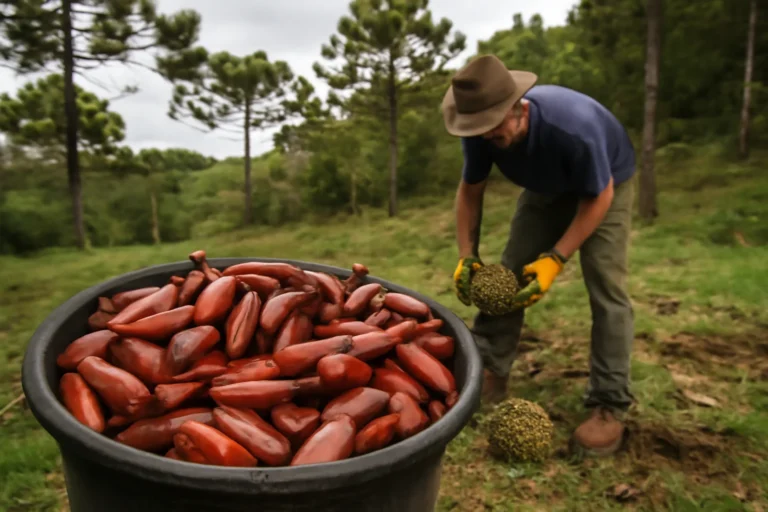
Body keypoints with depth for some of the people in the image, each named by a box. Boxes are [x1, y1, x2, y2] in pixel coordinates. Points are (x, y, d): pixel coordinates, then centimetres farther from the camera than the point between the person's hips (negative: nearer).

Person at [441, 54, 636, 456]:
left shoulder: (574, 127, -41)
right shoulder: (481, 132, -26)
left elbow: (598, 198, -27)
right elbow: (470, 190, -9)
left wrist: (555, 259, -31)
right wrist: (467, 255, -15)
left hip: (604, 186, -4)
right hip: (546, 188, 5)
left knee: (605, 286, -15)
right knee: (509, 274, -4)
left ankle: (609, 406, -8)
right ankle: (487, 374, 6)